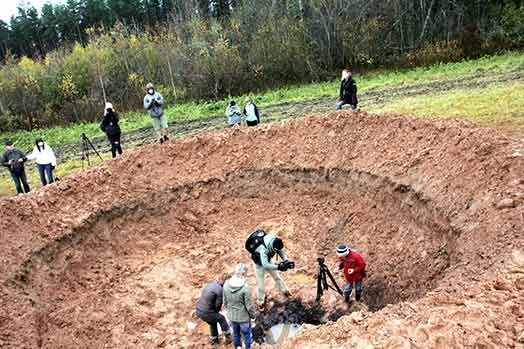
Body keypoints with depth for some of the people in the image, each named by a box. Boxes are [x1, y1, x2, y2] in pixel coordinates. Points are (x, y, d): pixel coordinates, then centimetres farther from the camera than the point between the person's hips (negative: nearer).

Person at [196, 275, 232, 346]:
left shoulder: (211, 284, 4)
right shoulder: (220, 290, -21)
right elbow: (218, 305, -12)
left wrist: (215, 312, 13)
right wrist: (216, 312, 11)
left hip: (198, 311, 8)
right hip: (205, 313, -8)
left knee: (213, 322, 29)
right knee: (221, 319, 16)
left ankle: (214, 340, 46)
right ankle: (228, 337, 29)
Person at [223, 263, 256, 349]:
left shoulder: (226, 284, -14)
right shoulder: (245, 287, -29)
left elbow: (225, 301, -1)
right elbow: (249, 305, -19)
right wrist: (253, 314, 0)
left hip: (231, 316, 5)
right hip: (244, 317, -4)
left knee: (235, 334, 26)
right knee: (247, 335, 20)